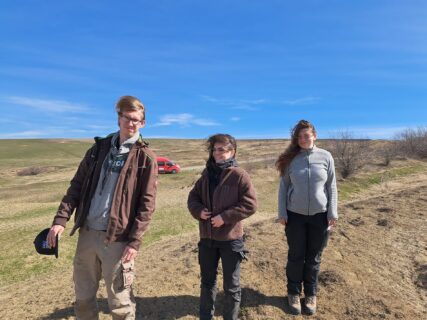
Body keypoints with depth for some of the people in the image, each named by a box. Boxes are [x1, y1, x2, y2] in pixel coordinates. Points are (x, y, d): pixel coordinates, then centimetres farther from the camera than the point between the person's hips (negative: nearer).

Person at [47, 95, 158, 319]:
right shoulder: (99, 148, 8)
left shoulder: (145, 158, -6)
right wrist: (61, 219, -1)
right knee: (83, 296, 20)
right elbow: (77, 185, 9)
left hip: (117, 238, -4)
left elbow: (146, 203, -9)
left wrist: (135, 241, -14)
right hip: (87, 232, 5)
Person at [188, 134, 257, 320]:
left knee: (231, 285, 14)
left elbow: (250, 204, -15)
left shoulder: (239, 175, -11)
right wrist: (198, 211, -8)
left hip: (230, 238, -5)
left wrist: (225, 217, -20)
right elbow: (193, 197, 12)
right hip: (207, 237, 5)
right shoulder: (207, 174, 5)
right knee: (207, 281, 22)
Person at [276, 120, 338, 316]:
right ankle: (293, 292, 32)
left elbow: (331, 187, 0)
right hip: (295, 215, 0)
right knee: (296, 256, 12)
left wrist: (332, 213, -2)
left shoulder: (325, 157, -4)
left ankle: (311, 294, 35)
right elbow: (283, 187, -1)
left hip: (319, 215, 1)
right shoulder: (290, 159, -4)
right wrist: (282, 213, -3)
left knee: (313, 257, 14)